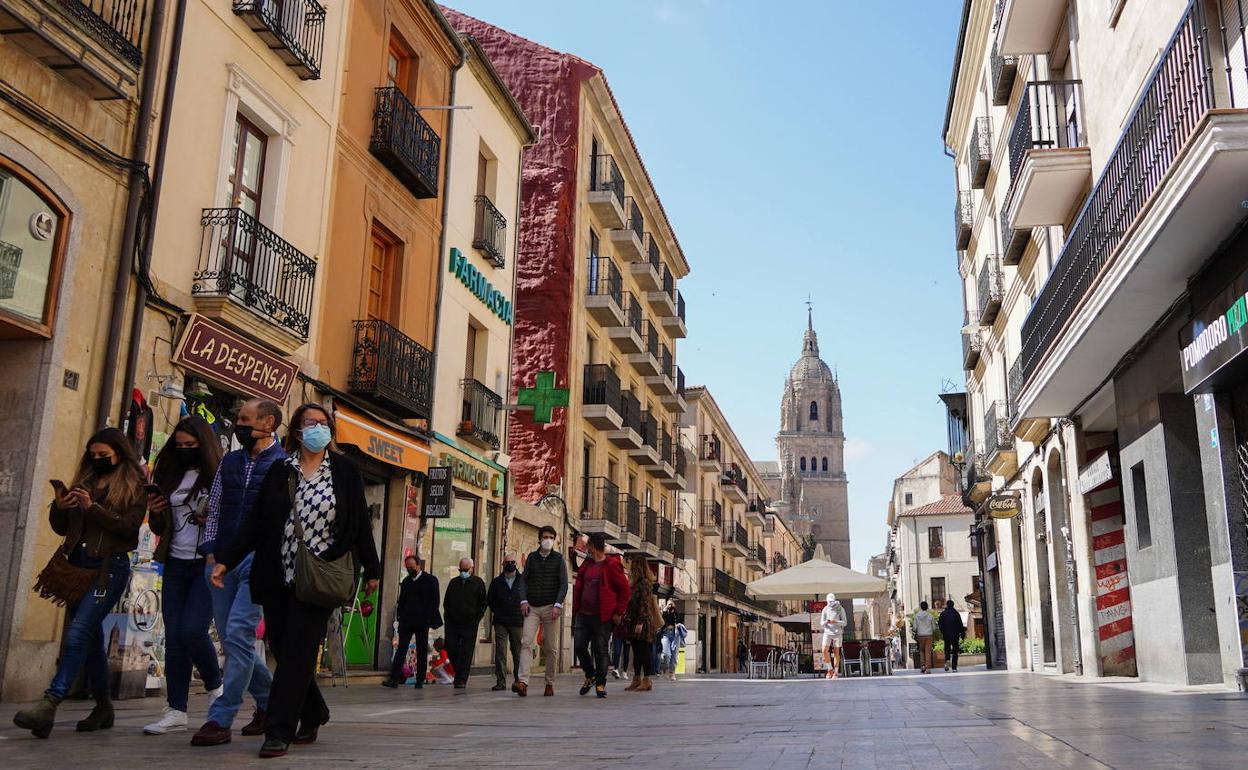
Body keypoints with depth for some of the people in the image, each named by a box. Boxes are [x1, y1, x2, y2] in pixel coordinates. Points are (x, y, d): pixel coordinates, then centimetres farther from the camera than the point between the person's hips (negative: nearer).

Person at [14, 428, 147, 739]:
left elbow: (130, 527, -12)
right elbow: (62, 528, 15)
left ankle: (49, 704, -24)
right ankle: (103, 707, 20)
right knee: (91, 638, 11)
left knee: (78, 634, -17)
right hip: (78, 564, 6)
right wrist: (59, 507, -5)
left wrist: (93, 508, -19)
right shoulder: (85, 481, 14)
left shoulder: (134, 486, 0)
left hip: (110, 567, -6)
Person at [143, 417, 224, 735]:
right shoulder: (170, 476, 13)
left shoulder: (220, 476, -4)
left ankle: (215, 687, 12)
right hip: (176, 565, 6)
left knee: (192, 630, -15)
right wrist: (154, 513, 0)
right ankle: (176, 712, 9)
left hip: (208, 564, -6)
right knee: (173, 636, 3)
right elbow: (160, 527, 20)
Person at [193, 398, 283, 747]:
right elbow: (213, 511, 19)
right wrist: (210, 551, 9)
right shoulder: (228, 462, 16)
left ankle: (220, 720, -8)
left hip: (259, 561, -6)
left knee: (238, 633, -14)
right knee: (232, 639, 9)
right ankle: (271, 702, 25)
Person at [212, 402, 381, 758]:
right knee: (282, 649, 7)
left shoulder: (345, 471, 3)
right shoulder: (280, 471, 8)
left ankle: (279, 731, -2)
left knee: (297, 651, -8)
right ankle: (312, 715, 28)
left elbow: (361, 523, 4)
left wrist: (371, 569, 4)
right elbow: (255, 521, 7)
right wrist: (226, 559, -1)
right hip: (278, 578, 3)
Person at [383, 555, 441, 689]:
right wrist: (400, 615, 6)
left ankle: (420, 680, 8)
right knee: (401, 649, -4)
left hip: (422, 622, -4)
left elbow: (434, 601, -5)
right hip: (406, 621, 4)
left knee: (422, 651, 3)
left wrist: (428, 619, -12)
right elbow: (401, 601, 20)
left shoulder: (430, 580, -1)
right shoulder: (406, 581, 15)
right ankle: (394, 679, -7)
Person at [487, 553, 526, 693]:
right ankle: (501, 681, 1)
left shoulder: (523, 580, 3)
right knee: (500, 653, -3)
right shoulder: (496, 582, 9)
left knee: (518, 653, 3)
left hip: (518, 622, -1)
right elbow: (490, 600, 19)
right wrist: (496, 611, 11)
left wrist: (524, 611, 1)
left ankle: (518, 681, 11)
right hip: (500, 623, 1)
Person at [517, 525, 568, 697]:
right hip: (532, 608, 1)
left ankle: (550, 684, 11)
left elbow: (563, 584, 0)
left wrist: (558, 605, -11)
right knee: (526, 643, -13)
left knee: (551, 648, 2)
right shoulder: (531, 558, 11)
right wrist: (524, 600, -4)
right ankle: (523, 682, -19)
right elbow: (524, 580, 10)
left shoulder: (558, 559, 5)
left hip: (550, 608, -1)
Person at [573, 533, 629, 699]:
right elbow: (579, 586, 20)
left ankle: (600, 684, 10)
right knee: (579, 646, 4)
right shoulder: (587, 565, 13)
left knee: (600, 650, 0)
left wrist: (618, 612, -9)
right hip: (583, 615, 6)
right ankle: (590, 676, 26)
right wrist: (576, 608, 10)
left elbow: (624, 589, -8)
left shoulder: (611, 565, -9)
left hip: (602, 616, -6)